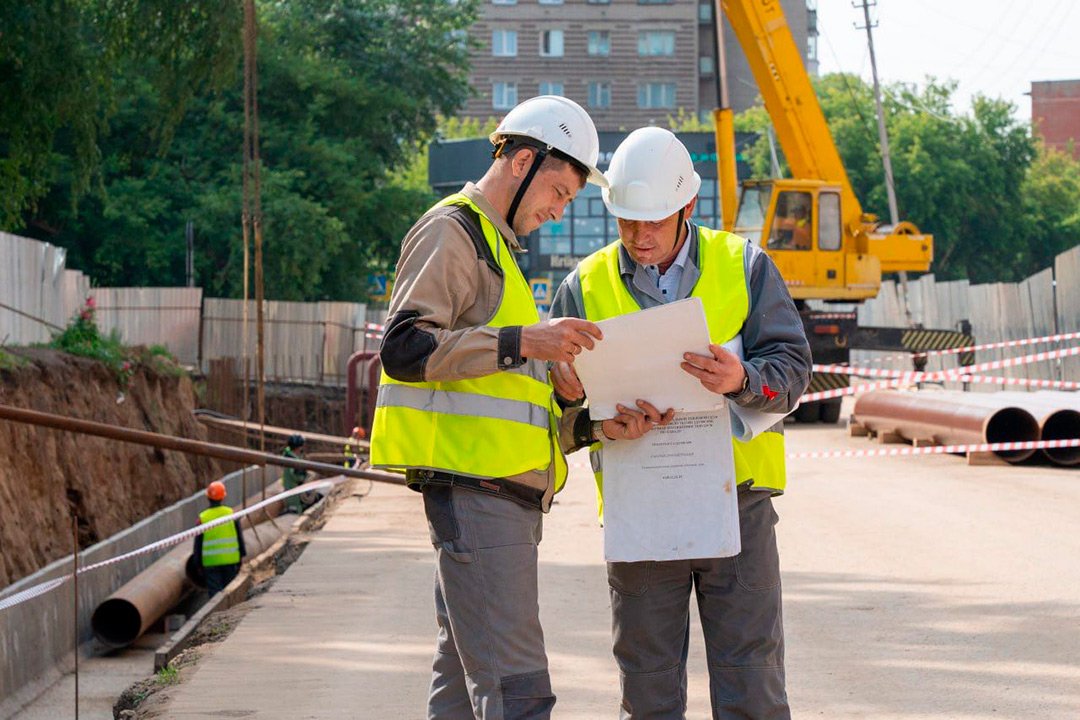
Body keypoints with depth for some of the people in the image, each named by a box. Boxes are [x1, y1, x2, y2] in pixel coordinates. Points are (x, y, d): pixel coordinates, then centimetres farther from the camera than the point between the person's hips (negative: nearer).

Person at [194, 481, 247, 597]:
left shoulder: (203, 518, -6)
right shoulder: (231, 514, -4)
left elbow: (198, 543, 0)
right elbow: (240, 537, 1)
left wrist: (198, 562, 9)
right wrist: (242, 555, 11)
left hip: (211, 562, -1)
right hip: (231, 560, 2)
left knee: (214, 591, 1)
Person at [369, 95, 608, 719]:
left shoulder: (494, 244, 26)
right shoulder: (452, 231, -6)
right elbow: (405, 349, -19)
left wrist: (549, 367, 13)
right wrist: (522, 342, -25)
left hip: (500, 492, 11)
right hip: (475, 486, -11)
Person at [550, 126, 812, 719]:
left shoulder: (745, 267, 4)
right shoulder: (585, 286, 7)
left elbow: (792, 368, -2)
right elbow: (554, 398, 6)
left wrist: (743, 380, -24)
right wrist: (596, 422, -17)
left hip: (737, 498, -1)